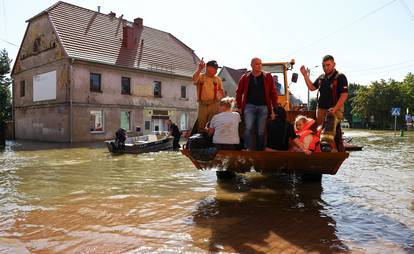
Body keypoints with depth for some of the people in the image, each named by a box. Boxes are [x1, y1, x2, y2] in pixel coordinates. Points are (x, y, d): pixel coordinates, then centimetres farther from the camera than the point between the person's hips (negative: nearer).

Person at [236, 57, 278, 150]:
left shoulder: (268, 77, 6)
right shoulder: (245, 77, 5)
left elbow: (273, 93, 5)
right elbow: (239, 92, 11)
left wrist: (275, 107, -1)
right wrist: (239, 107, 6)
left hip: (263, 107, 1)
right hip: (249, 106, 0)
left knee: (261, 131, 4)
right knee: (248, 128, -13)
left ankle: (259, 150, 15)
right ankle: (248, 149, -10)